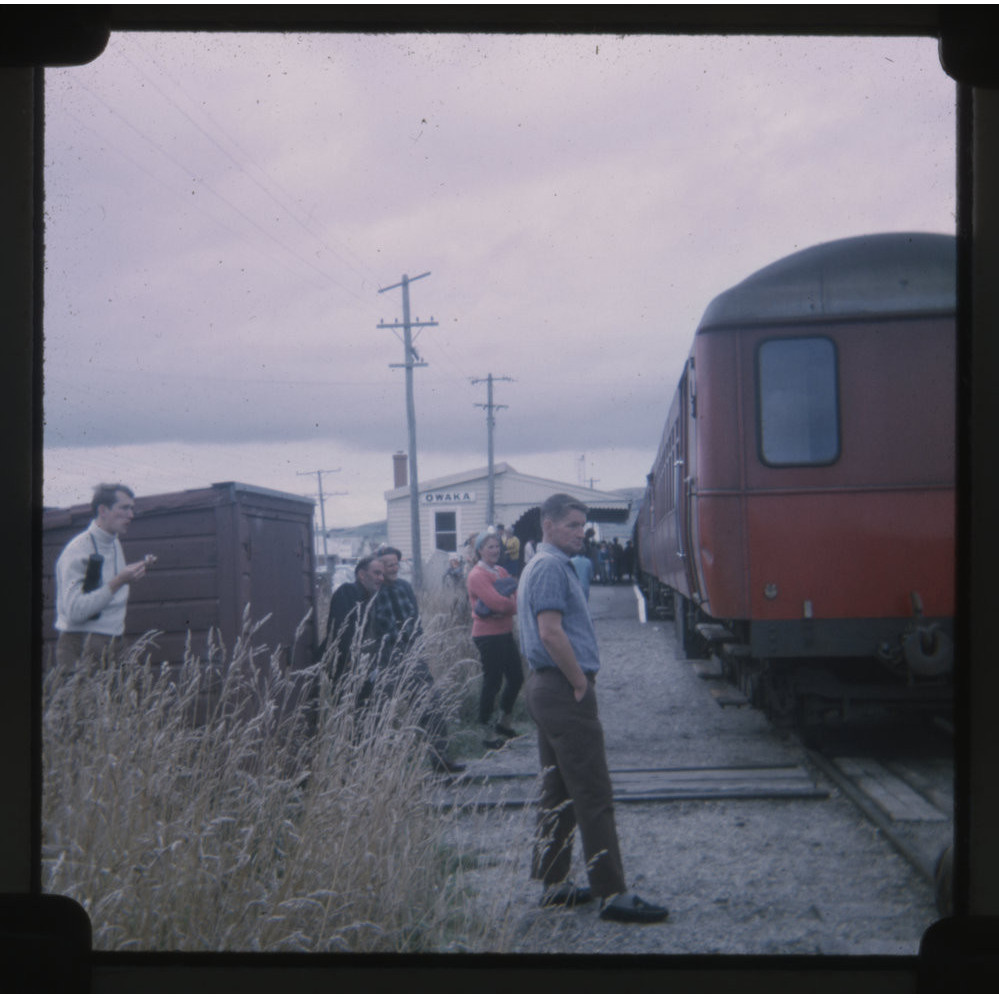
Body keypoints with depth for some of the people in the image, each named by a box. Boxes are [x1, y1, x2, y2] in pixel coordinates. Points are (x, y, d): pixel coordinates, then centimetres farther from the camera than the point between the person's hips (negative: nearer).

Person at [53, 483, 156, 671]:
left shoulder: (115, 543, 15)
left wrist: (138, 571, 12)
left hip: (111, 647, 8)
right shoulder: (77, 551, -13)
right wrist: (119, 582, -24)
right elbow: (75, 611, -22)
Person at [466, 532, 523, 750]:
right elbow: (498, 603, -25)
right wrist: (512, 602, -5)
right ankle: (487, 733, 8)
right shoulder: (477, 575, -14)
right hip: (488, 635, -8)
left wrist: (503, 607, -18)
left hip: (505, 632, 9)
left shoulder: (501, 572, 12)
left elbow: (517, 603, 2)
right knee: (492, 682, -3)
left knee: (516, 677, 15)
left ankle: (504, 723, 32)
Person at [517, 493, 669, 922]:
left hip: (550, 688, 11)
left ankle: (554, 883, 19)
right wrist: (581, 682, -15)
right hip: (564, 690, -11)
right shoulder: (551, 566, -14)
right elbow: (551, 633, -23)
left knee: (559, 791, 14)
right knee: (593, 794, -9)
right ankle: (612, 894, -8)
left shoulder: (543, 565, 19)